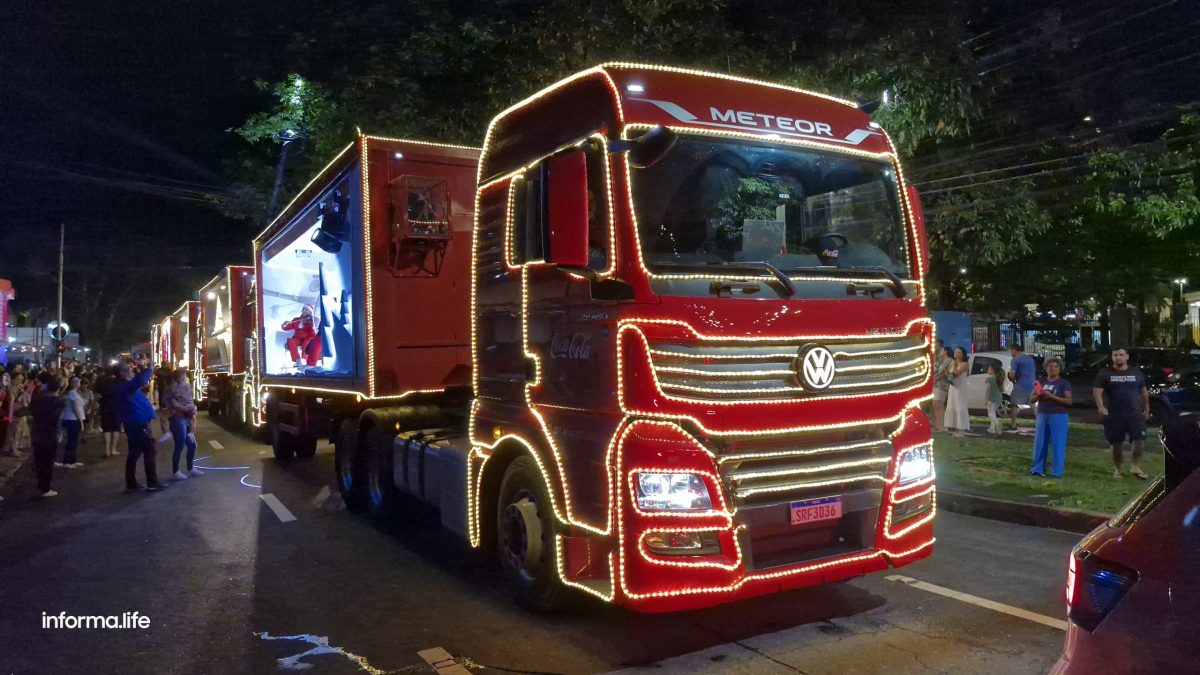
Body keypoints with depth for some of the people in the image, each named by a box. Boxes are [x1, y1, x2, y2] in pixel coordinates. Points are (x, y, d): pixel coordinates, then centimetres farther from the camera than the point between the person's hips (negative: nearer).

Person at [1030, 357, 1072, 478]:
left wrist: (1051, 396, -17)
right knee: (1039, 442, 5)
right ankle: (1037, 468, 12)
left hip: (1058, 416, -4)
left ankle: (1057, 471, -1)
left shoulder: (1064, 383, 1)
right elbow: (1032, 399, 14)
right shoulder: (1041, 382, 13)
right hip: (1042, 415, 4)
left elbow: (1069, 401, -9)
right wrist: (1038, 395, -8)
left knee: (1058, 444, -4)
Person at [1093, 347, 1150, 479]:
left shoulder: (1137, 373, 8)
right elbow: (1097, 392, -8)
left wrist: (1146, 408, 15)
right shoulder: (1105, 374, -1)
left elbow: (1144, 391, 17)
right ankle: (1117, 469, 18)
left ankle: (1135, 466, 1)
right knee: (1116, 443, 6)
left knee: (1139, 439, -11)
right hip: (1114, 415, -2)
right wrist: (1100, 407, -23)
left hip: (1134, 413, 2)